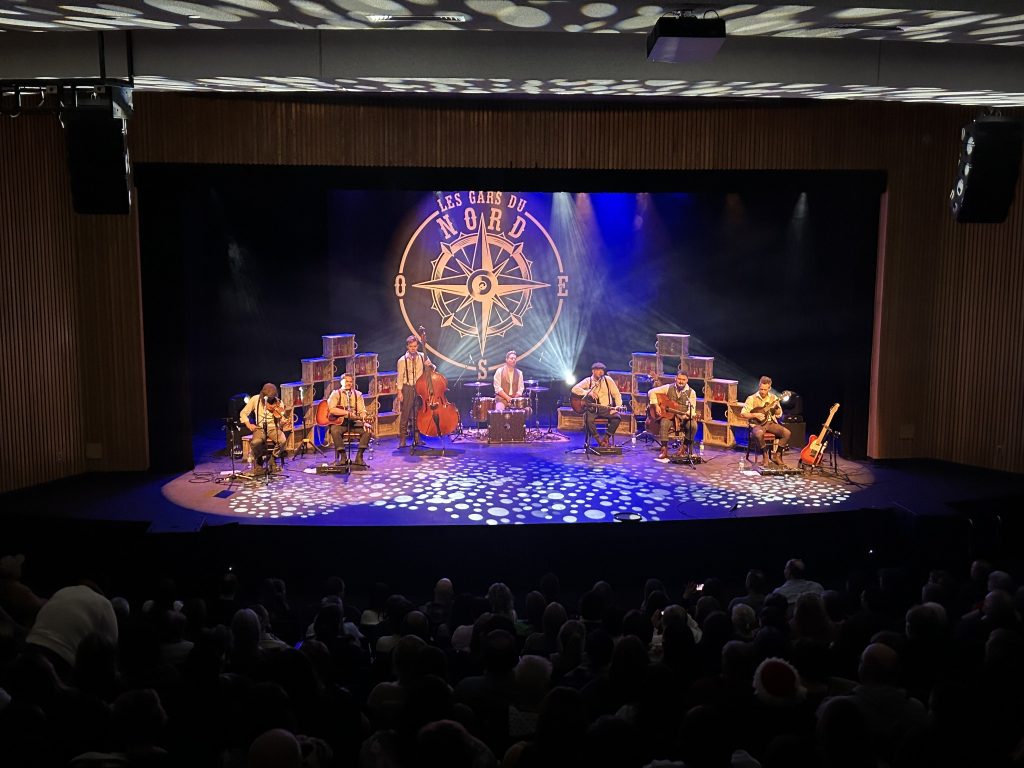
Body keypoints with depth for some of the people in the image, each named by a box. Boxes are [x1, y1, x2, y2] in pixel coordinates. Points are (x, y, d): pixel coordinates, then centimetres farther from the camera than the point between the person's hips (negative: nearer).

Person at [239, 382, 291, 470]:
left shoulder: (278, 403, -7)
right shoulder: (255, 399, -7)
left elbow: (282, 423, -6)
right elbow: (243, 413, 4)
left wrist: (283, 422, -29)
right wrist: (248, 424, -12)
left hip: (273, 428, 0)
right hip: (260, 428, 0)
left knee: (282, 440, -32)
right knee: (256, 442, -34)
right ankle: (259, 461, -1)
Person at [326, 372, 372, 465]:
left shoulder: (357, 394, 12)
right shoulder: (336, 394, 3)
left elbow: (362, 411, 3)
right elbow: (331, 409, -13)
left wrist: (364, 420, -18)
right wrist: (347, 413, -20)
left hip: (354, 422, 3)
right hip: (339, 422, -2)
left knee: (367, 430, -24)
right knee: (334, 430, -35)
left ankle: (359, 456, -17)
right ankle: (343, 456, -22)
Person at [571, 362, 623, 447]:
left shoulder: (608, 379, 6)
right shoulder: (588, 381, 3)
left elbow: (616, 394, 6)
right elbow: (574, 389, -9)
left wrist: (618, 405, -10)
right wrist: (588, 392, -20)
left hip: (606, 408, 1)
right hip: (592, 408, -1)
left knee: (617, 417, -27)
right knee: (588, 419, -33)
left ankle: (606, 438, -10)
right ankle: (600, 441, -16)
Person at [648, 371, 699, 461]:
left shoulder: (691, 393, -1)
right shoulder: (668, 388, -1)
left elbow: (692, 409, -7)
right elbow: (652, 392, 0)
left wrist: (691, 415, -31)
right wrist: (656, 406, -11)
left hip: (683, 419, 1)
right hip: (668, 416, -1)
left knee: (693, 425, -29)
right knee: (664, 423, -34)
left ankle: (684, 447, -8)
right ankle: (664, 450, -26)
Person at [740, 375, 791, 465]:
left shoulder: (773, 398, 7)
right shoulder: (752, 398, -4)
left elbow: (779, 414, 11)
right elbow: (742, 414, -5)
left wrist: (776, 408, -10)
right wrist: (755, 415, -17)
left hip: (771, 423, 4)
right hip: (757, 424, -4)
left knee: (787, 433, -20)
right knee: (759, 434, -39)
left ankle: (776, 455, -4)